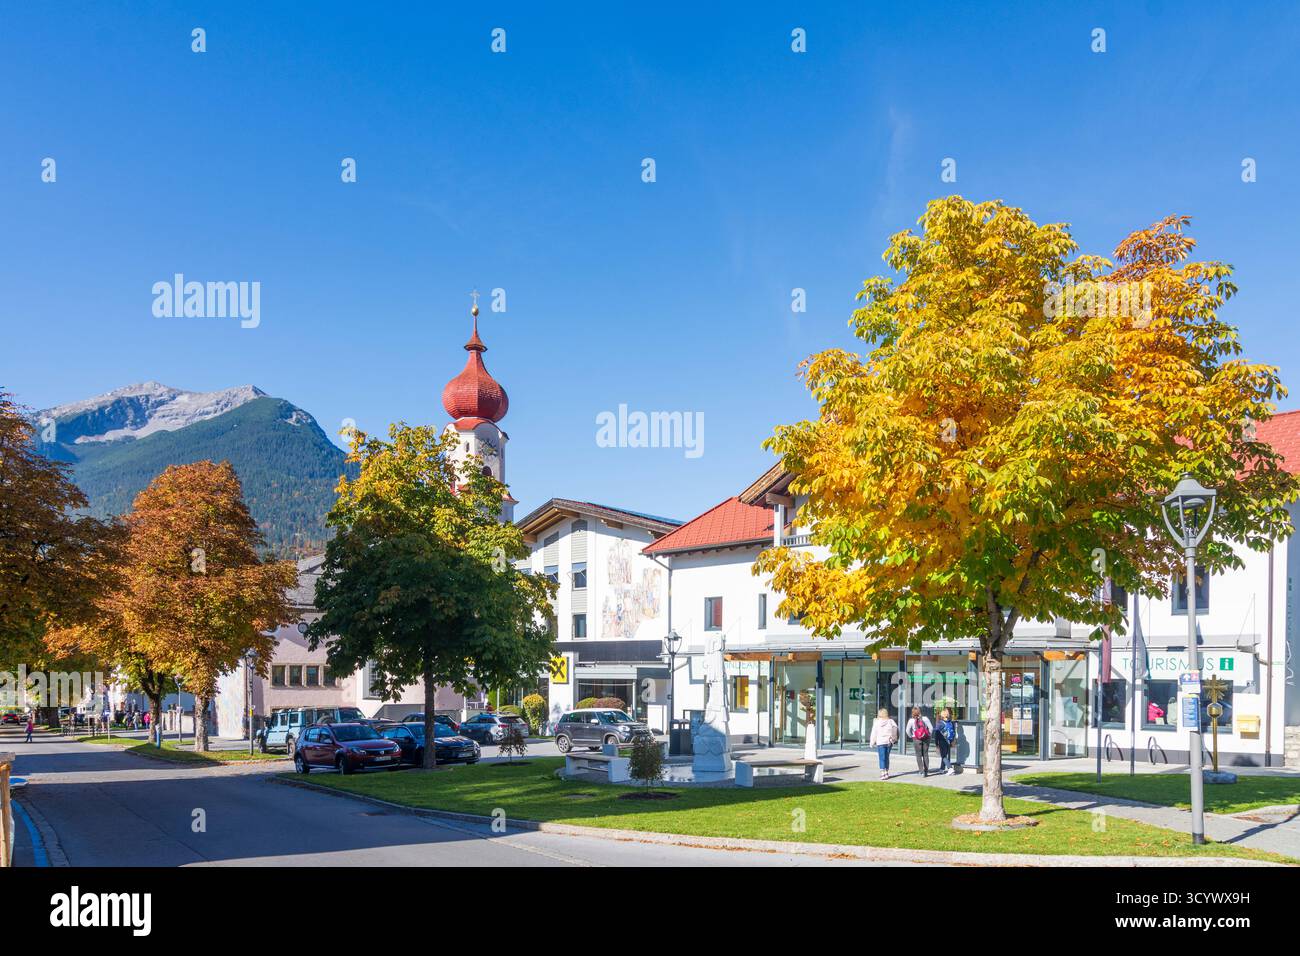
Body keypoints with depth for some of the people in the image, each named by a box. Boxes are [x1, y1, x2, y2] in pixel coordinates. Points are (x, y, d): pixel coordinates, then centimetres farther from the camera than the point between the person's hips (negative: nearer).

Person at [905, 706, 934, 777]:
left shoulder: (911, 721, -7)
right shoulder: (925, 719, -4)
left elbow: (908, 731, -6)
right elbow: (931, 728, -4)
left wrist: (911, 736, 9)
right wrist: (929, 735, 9)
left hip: (916, 739, -2)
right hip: (926, 739, 2)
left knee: (919, 755, 5)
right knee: (925, 754, 12)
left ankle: (921, 771, -3)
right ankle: (926, 771, 14)